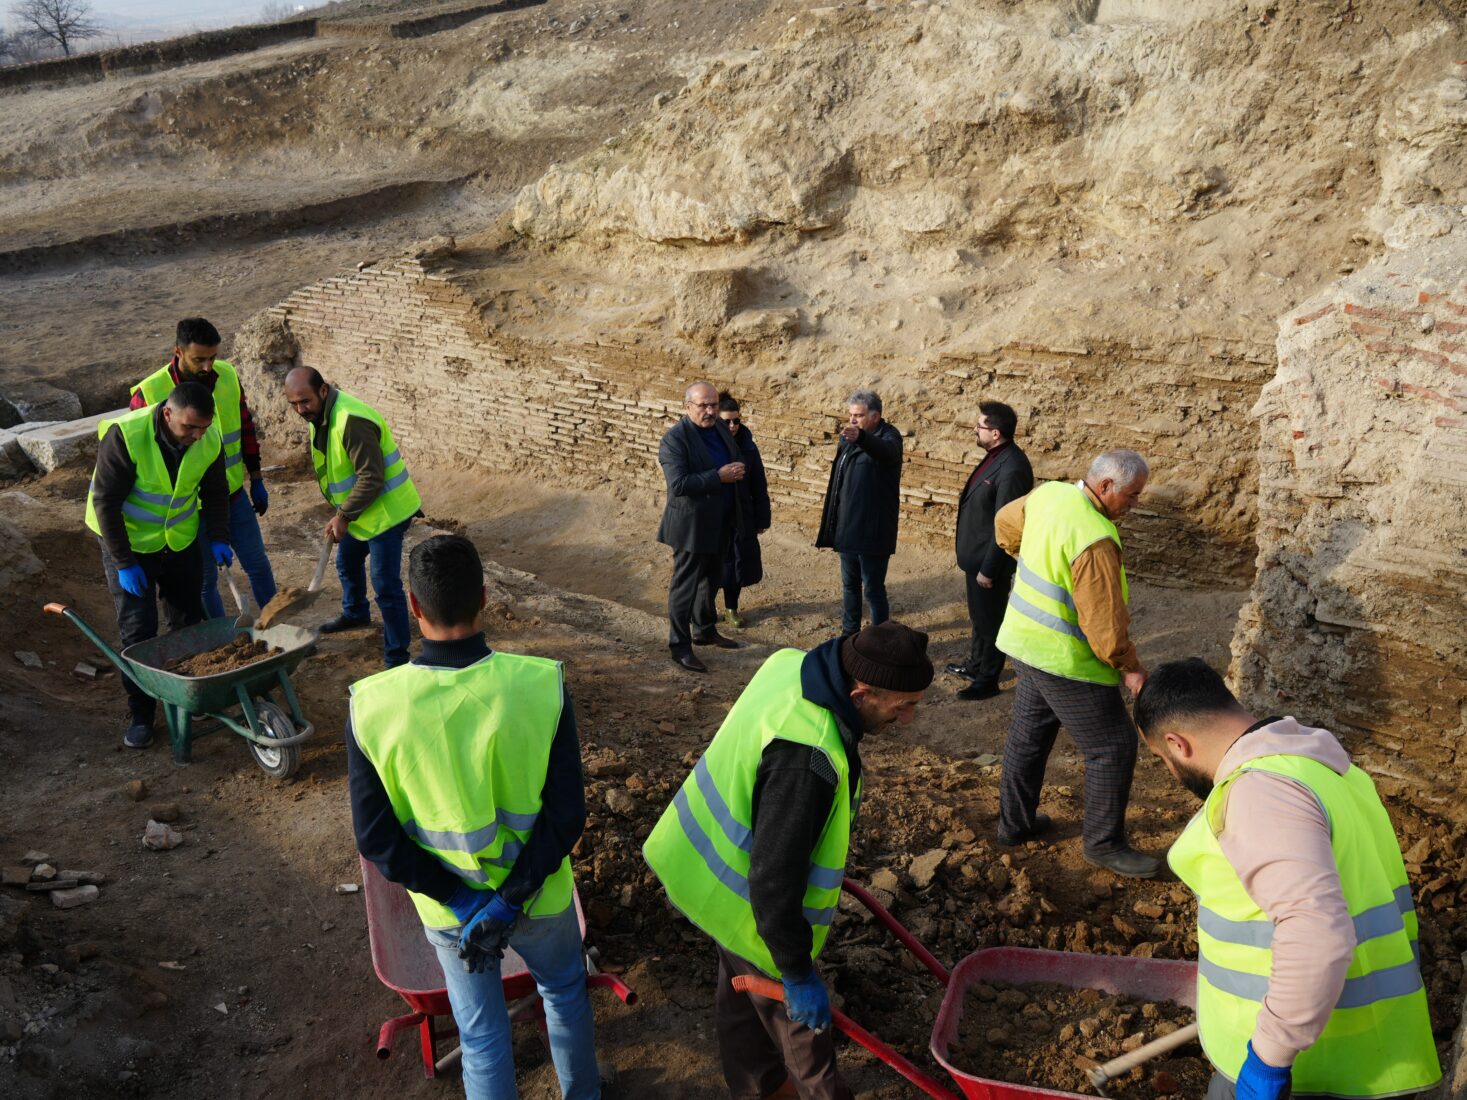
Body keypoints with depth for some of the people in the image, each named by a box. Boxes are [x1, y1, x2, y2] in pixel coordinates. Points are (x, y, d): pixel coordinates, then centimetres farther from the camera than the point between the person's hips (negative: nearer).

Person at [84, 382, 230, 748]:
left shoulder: (210, 440, -15)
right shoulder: (124, 435, -29)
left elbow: (215, 492, 4)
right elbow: (105, 502, -23)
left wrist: (217, 538, -5)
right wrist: (124, 563, -23)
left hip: (181, 539, 4)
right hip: (128, 542, -4)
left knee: (189, 620, 10)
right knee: (138, 630, -5)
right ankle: (141, 715, 8)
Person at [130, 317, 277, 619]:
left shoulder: (227, 375, -7)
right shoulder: (148, 394, -20)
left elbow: (246, 428, 7)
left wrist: (256, 480, 10)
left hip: (235, 495, 4)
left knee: (258, 564, 15)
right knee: (205, 580, 10)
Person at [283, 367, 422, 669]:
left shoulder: (351, 421, -30)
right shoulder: (320, 414, 3)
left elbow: (372, 478, -29)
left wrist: (343, 516, -24)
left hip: (385, 511, -10)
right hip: (358, 510, 10)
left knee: (386, 586, -9)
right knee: (347, 563, 29)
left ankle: (397, 658, 0)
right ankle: (355, 613, 56)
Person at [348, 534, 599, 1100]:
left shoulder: (371, 707, -22)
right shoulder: (541, 685, -24)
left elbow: (375, 836, -16)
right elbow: (566, 814, -21)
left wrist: (462, 903, -12)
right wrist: (511, 899, -16)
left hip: (448, 911, 0)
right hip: (538, 896, 0)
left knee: (482, 1036, 23)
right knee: (565, 991, 31)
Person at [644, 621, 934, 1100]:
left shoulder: (793, 664, -13)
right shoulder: (808, 759, -41)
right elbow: (774, 881, -33)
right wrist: (798, 974, -21)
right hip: (745, 899, -9)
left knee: (742, 989, 29)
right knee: (797, 1010, 16)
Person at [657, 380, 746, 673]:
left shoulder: (720, 427, 5)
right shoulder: (674, 439, -20)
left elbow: (736, 460, 20)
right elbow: (678, 484, -28)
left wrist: (739, 470, 1)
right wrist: (719, 476, -29)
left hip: (721, 523, 8)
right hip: (692, 525, -8)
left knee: (711, 579, 22)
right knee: (685, 585, 2)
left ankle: (705, 630, 39)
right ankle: (679, 646, 13)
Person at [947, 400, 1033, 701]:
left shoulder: (1012, 469, -27)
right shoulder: (995, 457, 5)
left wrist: (988, 569, -20)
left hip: (990, 560, -10)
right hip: (977, 555, 10)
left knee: (990, 620, 6)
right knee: (978, 616, 24)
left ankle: (988, 680, 21)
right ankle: (975, 665, 41)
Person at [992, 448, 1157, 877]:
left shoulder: (1048, 494, -2)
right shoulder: (1096, 539, -28)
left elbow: (1005, 522, 19)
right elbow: (1103, 620, -24)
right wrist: (1129, 666, -11)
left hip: (1025, 640, 9)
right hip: (1065, 658, -9)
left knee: (1028, 733, 22)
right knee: (1113, 746, 3)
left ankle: (1015, 822, 36)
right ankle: (1104, 845, 14)